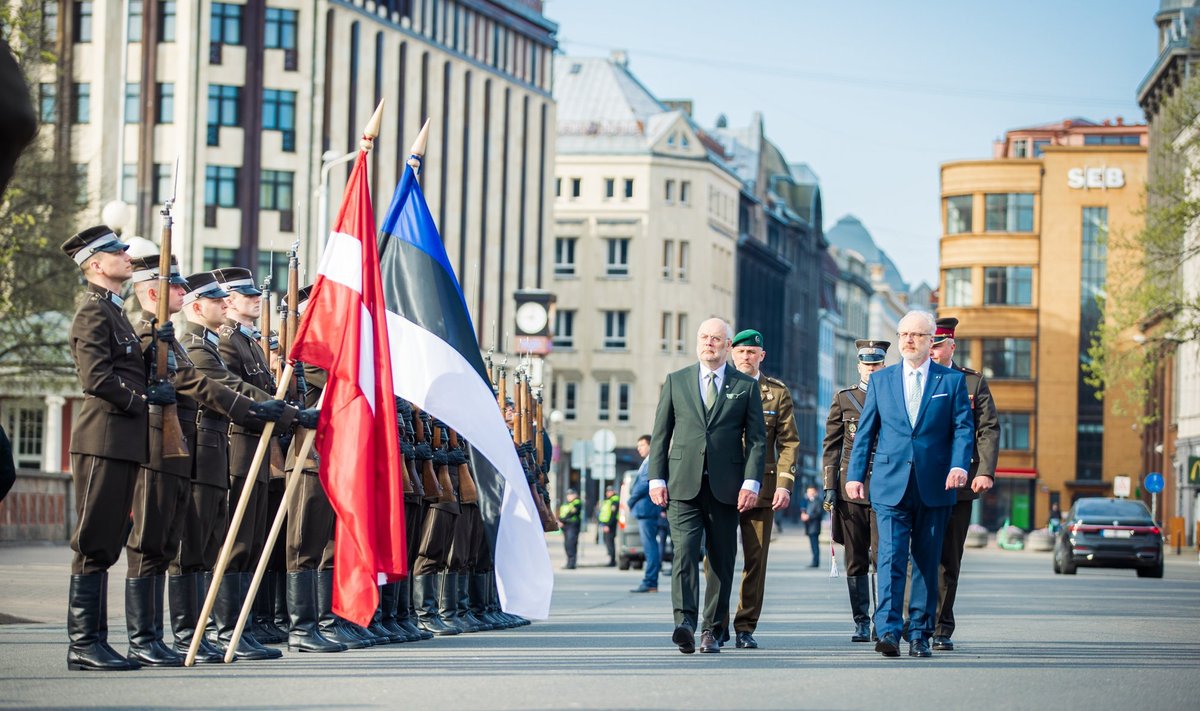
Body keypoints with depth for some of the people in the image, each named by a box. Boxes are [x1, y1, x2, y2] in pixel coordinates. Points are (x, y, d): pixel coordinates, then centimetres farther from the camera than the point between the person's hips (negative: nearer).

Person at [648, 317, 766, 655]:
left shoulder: (746, 386, 8)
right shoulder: (676, 381, 11)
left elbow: (756, 438, 4)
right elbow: (660, 434, 11)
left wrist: (751, 482, -8)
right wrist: (657, 478, 2)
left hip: (725, 487, 0)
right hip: (683, 484, 0)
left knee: (722, 560, 3)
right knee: (685, 551, -15)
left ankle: (711, 630, 10)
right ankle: (685, 624, -25)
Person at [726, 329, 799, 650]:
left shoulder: (777, 392, 8)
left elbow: (788, 442, 5)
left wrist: (784, 484, -6)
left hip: (761, 487, 0)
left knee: (756, 560, 1)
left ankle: (745, 627, 8)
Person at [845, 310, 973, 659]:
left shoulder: (952, 380, 7)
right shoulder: (881, 380, 11)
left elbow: (963, 428, 1)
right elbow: (865, 431, 13)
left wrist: (959, 465, -15)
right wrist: (855, 474, 6)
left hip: (934, 486, 0)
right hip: (890, 483, 0)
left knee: (927, 561, 5)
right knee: (891, 557, -11)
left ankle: (919, 633, 11)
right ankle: (888, 630, -18)